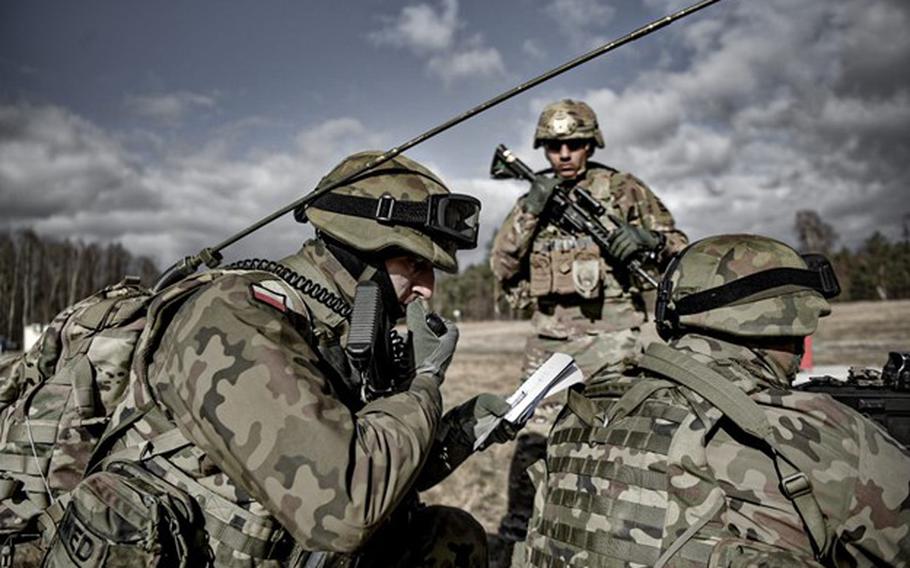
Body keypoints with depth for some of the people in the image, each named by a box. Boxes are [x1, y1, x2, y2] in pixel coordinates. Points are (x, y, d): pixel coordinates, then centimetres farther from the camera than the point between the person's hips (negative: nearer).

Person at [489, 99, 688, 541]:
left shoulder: (623, 190, 4)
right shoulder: (535, 197, 13)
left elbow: (680, 247, 5)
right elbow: (502, 268, 5)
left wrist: (647, 239, -18)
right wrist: (529, 210, -7)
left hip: (608, 337, -3)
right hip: (549, 340, 3)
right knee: (533, 437, 5)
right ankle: (516, 533, 22)